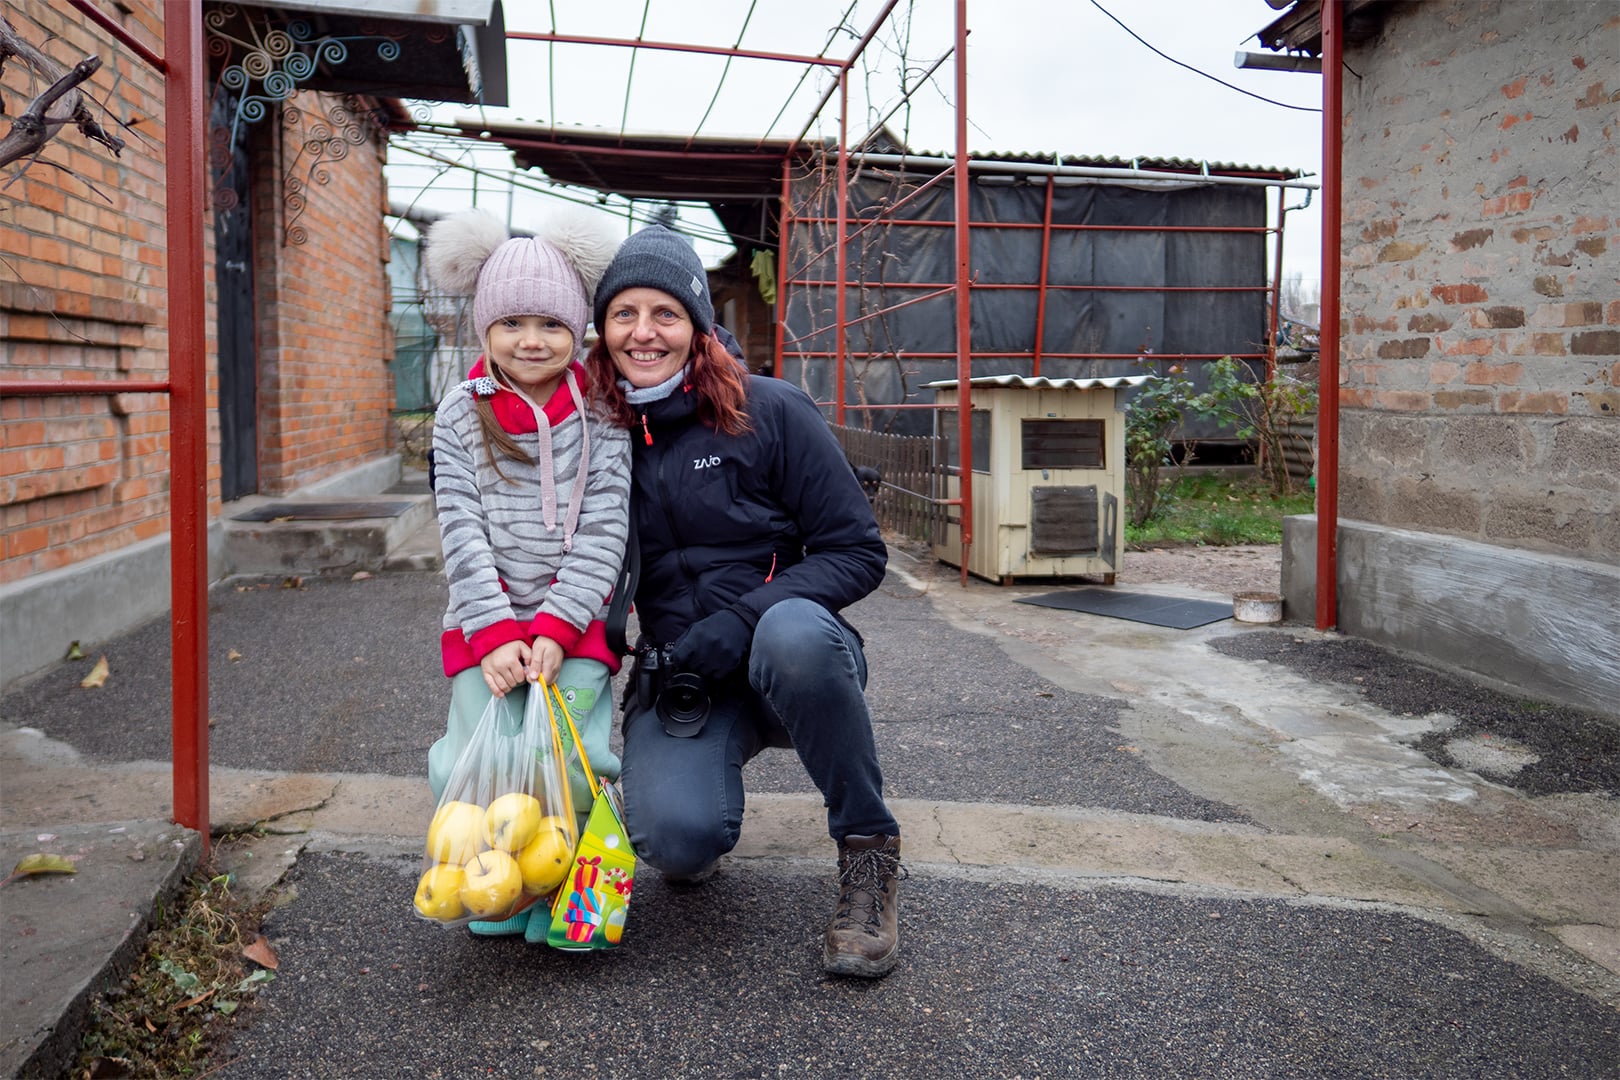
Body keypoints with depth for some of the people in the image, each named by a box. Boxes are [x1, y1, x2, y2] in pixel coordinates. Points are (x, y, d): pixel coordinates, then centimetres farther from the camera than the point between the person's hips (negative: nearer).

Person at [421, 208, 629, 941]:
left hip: (576, 623, -1)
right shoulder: (461, 416, 4)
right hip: (485, 622, 1)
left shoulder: (602, 417, 1)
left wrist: (555, 629, -14)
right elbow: (463, 534, -2)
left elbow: (602, 531, -4)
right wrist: (496, 633, -13)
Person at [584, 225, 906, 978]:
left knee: (793, 630, -39)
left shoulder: (771, 411, -5)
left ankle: (868, 848, -15)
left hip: (790, 659, -1)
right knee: (677, 840, -28)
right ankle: (696, 766, 12)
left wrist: (743, 619, -19)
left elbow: (858, 552, -7)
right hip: (678, 672, 2)